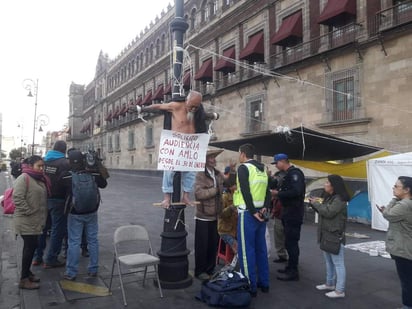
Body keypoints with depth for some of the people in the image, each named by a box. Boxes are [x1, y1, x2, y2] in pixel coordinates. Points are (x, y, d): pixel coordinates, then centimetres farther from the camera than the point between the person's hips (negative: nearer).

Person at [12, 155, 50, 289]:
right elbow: (17, 198, -22)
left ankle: (27, 272, 31)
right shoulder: (23, 178, -15)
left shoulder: (40, 179, 12)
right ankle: (24, 279, 6)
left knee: (30, 246, 17)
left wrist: (42, 216, 13)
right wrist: (29, 212, -19)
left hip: (35, 221, 9)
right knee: (30, 246, -5)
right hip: (26, 221, -9)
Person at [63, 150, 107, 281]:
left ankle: (71, 272, 10)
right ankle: (93, 269, 20)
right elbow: (103, 184, 7)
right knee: (93, 240, 12)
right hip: (92, 212, 2)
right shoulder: (93, 174, -10)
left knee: (74, 242, 5)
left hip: (75, 214, -2)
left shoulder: (67, 176, -16)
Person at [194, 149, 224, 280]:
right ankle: (200, 271, 20)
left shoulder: (218, 174, 8)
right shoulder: (200, 175, -13)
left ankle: (211, 269, 30)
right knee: (202, 245, 5)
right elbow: (198, 193, -25)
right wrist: (215, 190, -16)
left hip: (215, 216, 6)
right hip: (203, 216, -6)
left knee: (214, 244, 14)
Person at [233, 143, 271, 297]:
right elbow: (267, 191, 12)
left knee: (246, 250, 0)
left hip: (248, 213, -8)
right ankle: (264, 283, 24)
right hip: (260, 213, 8)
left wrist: (253, 212, -15)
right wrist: (265, 208, 3)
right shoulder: (262, 169, 15)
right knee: (261, 248, 15)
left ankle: (251, 287, 5)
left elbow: (246, 192, -18)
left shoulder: (243, 168, -9)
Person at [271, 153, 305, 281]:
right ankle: (290, 267, 27)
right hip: (289, 212, 10)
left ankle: (293, 272, 2)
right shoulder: (289, 174, 16)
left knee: (291, 242, -5)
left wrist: (278, 193, -18)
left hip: (294, 213, -10)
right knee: (290, 242, 16)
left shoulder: (295, 173, -15)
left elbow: (296, 191, -27)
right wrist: (277, 193, 6)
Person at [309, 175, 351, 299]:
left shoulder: (339, 199, -16)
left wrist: (316, 203, -13)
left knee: (338, 263, -3)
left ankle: (340, 290, 2)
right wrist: (314, 203, 1)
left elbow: (328, 212, -25)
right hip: (326, 234, 10)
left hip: (335, 236, -10)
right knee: (329, 261, 19)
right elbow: (322, 211, 17)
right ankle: (330, 283, 32)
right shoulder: (329, 197, 14)